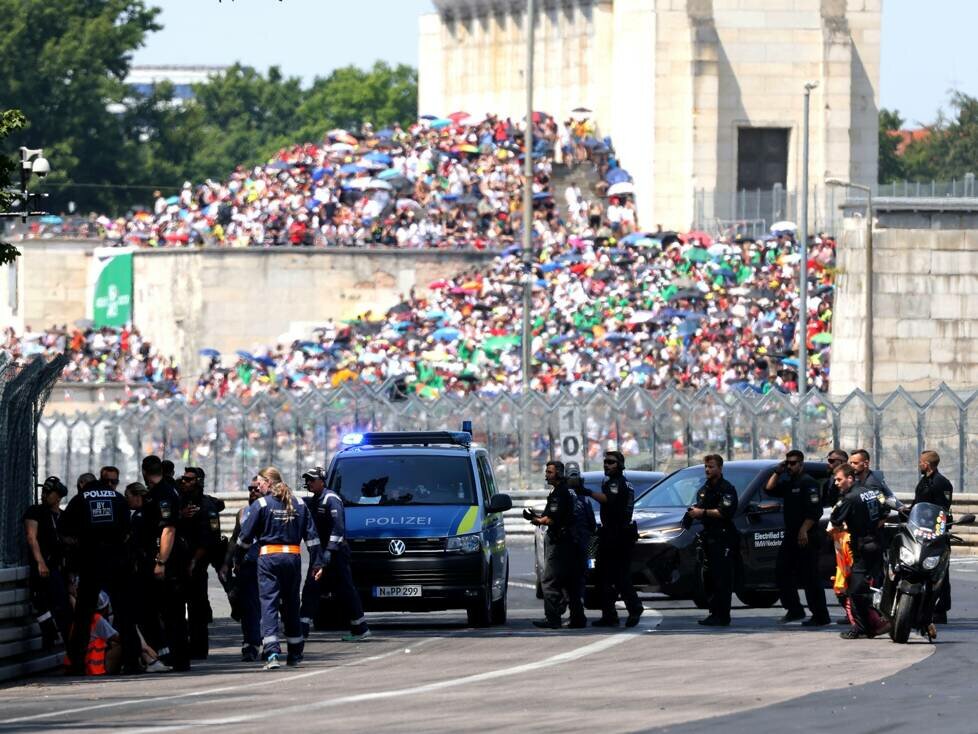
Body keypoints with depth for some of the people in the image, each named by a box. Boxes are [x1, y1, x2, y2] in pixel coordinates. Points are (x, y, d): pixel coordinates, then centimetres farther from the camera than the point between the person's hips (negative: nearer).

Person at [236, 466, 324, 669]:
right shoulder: (298, 505, 9)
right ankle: (295, 654, 22)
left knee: (269, 604, -6)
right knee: (291, 605, 15)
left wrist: (237, 559, 5)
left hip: (268, 558, -4)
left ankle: (272, 653, -21)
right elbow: (311, 536, 8)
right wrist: (317, 563, 10)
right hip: (293, 558, 4)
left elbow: (245, 536, -5)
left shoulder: (262, 504, -4)